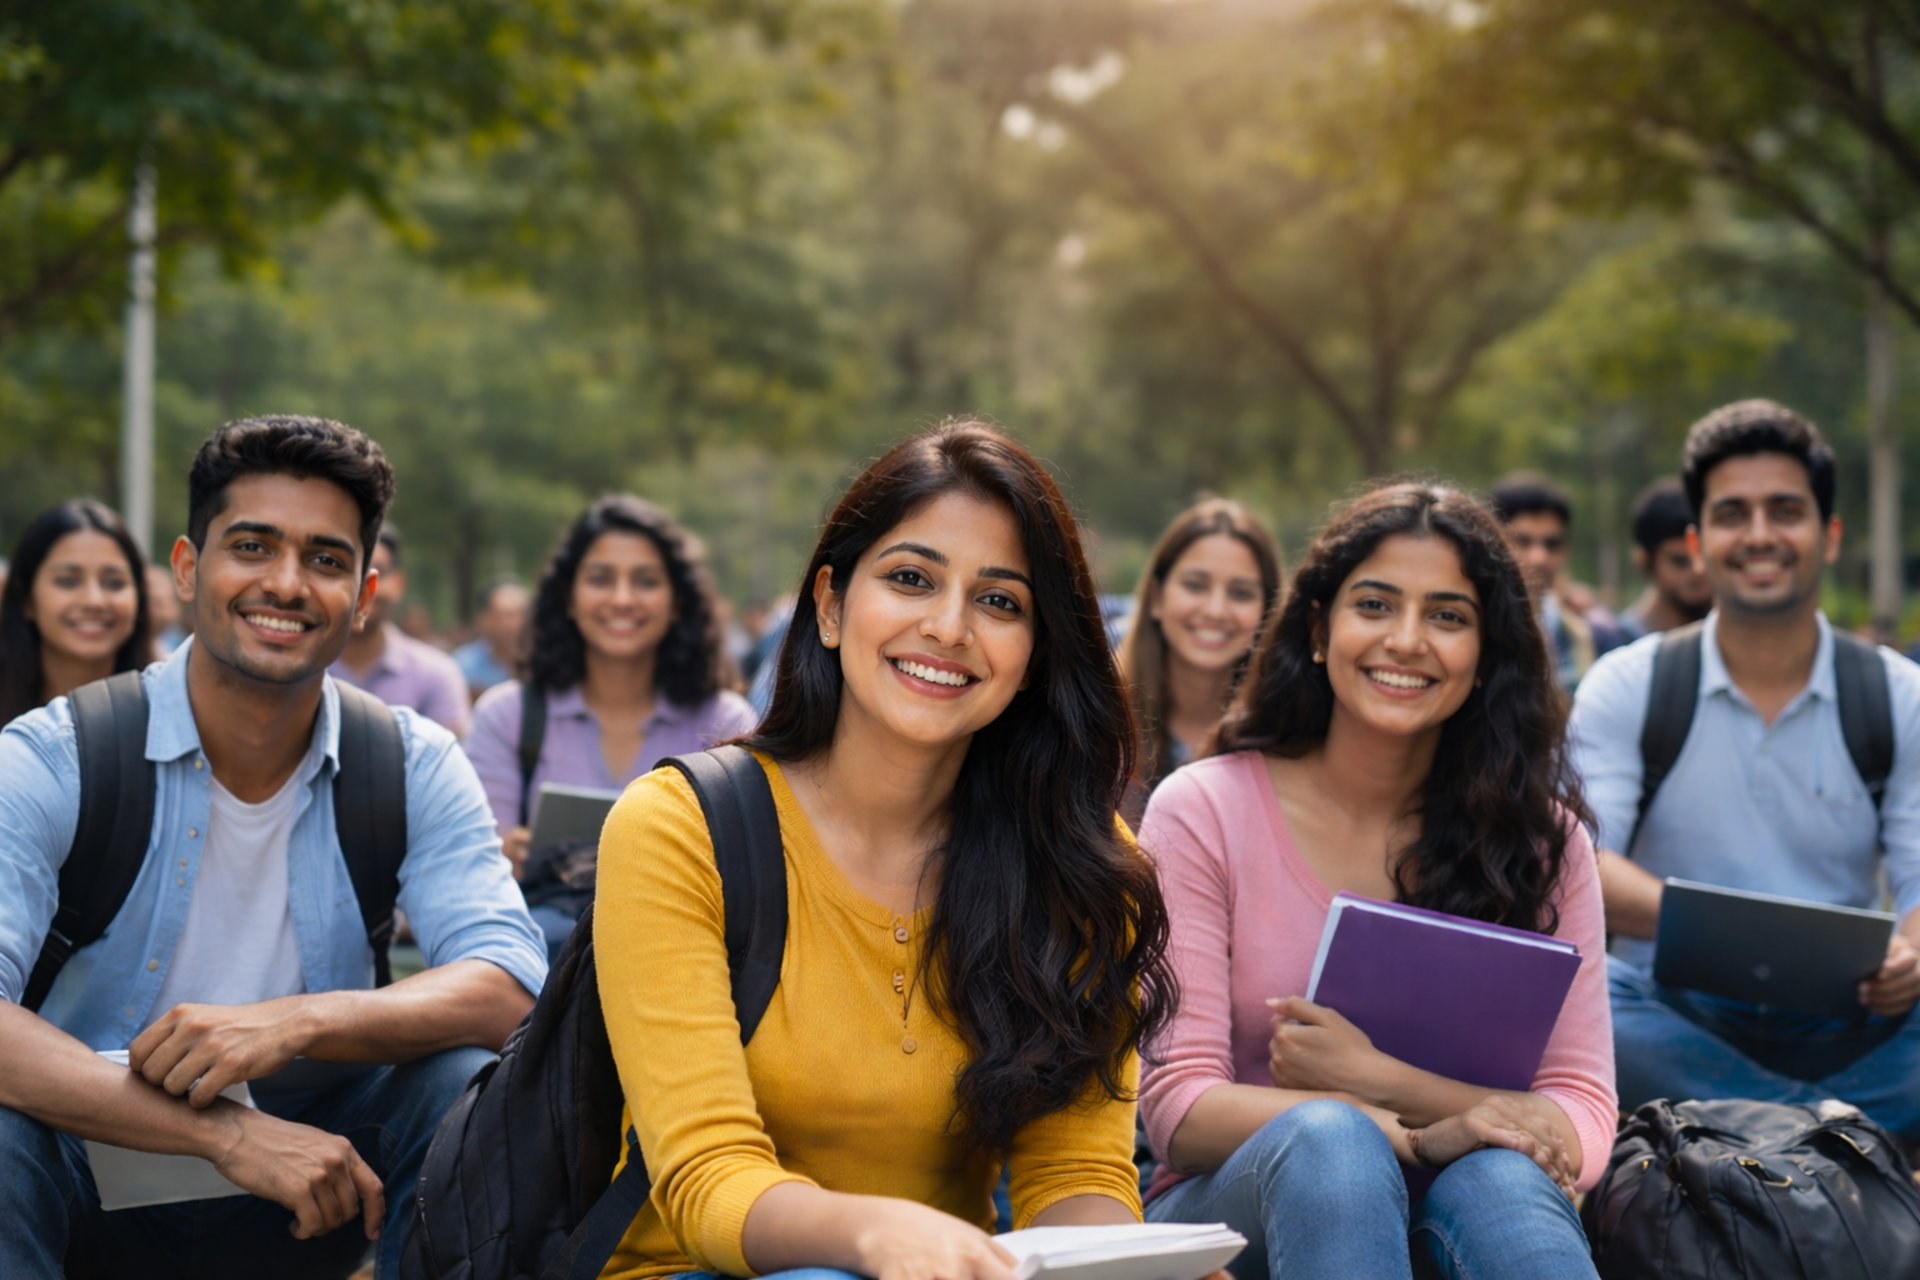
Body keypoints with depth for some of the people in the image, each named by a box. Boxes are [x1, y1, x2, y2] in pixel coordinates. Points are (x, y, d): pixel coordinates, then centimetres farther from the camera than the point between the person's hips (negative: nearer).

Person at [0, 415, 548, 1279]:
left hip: (306, 1191, 3)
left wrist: (295, 1022, -34)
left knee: (474, 1085, -25)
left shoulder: (415, 767, -2)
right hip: (99, 1190, -2)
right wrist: (224, 1132, -36)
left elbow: (510, 987, -16)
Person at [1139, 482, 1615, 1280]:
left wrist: (1373, 1078, -17)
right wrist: (1418, 1136, -23)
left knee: (1498, 1181, -35)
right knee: (1327, 1140, -36)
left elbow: (1581, 1129, 0)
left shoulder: (1540, 832, 5)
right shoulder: (1202, 813, -1)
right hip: (1237, 1208, 0)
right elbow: (1178, 1109, -9)